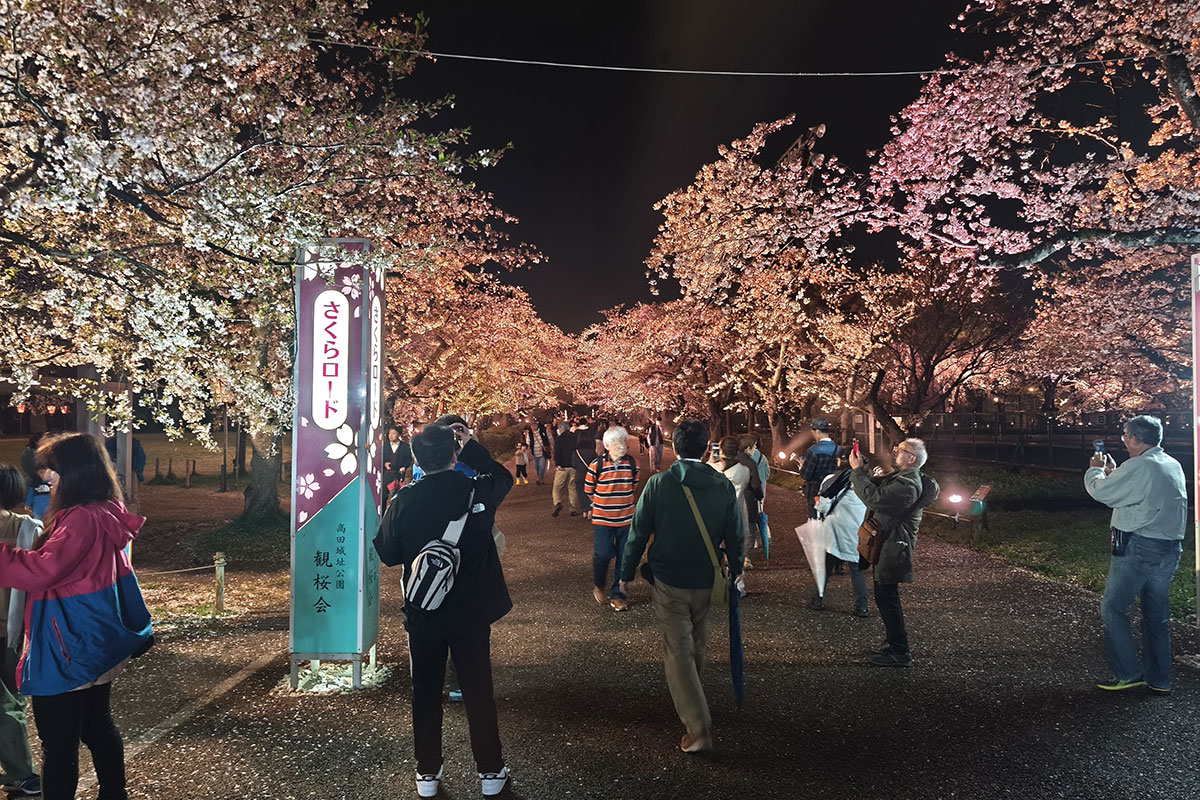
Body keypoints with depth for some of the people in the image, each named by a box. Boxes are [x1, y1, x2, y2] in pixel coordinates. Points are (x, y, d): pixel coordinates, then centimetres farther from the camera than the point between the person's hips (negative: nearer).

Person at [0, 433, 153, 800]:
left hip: (68, 654, -9)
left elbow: (41, 571, -28)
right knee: (98, 727, 22)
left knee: (58, 744, 3)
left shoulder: (81, 519, -23)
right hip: (98, 646, 9)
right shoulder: (106, 514, 6)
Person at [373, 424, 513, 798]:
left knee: (426, 693, 16)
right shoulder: (479, 491, -13)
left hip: (423, 613, 0)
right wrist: (471, 447, 11)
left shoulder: (404, 500, -14)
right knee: (478, 692, 13)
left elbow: (387, 554, -3)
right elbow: (504, 476, 11)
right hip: (472, 613, 0)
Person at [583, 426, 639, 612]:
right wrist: (602, 503, 7)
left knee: (624, 557, 5)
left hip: (626, 519, 3)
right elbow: (588, 489, 3)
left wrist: (626, 502, 11)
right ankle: (599, 586, 24)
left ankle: (617, 594, 21)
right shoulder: (596, 466, -10)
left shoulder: (632, 464, -1)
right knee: (602, 554, -5)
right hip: (602, 519, -3)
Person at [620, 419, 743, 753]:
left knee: (678, 651, 2)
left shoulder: (658, 484, -14)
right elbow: (735, 538, 1)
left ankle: (698, 727, -4)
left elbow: (638, 534, -9)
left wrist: (627, 574, 3)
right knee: (697, 646, 24)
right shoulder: (724, 487, -6)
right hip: (706, 582, 4)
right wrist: (735, 574, 17)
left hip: (668, 582, -4)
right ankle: (689, 700, 47)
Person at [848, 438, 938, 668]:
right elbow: (875, 484, 23)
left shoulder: (908, 485, -22)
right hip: (887, 545, 11)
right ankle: (896, 647, 30)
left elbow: (873, 497, -30)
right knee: (887, 598, 18)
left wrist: (858, 470, -21)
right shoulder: (900, 477, 12)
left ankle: (900, 654, 3)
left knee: (886, 598, -6)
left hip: (894, 548, -11)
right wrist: (862, 467, 6)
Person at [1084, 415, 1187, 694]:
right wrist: (1113, 471, 20)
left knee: (1113, 608, 1)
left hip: (1138, 546, -9)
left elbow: (1101, 491, -10)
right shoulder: (1174, 466, 11)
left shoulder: (1138, 467, -17)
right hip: (1170, 549, 9)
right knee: (1157, 614, 15)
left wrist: (1096, 469, 8)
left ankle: (1128, 674, 3)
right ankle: (1159, 680, 22)